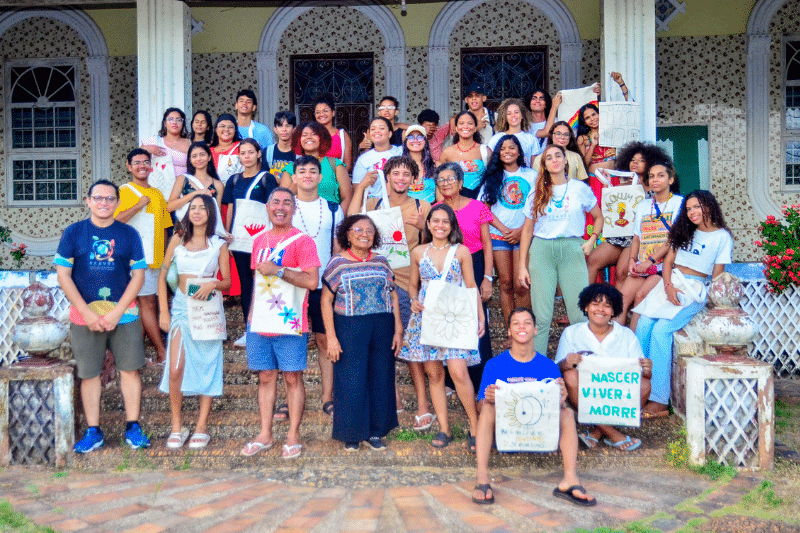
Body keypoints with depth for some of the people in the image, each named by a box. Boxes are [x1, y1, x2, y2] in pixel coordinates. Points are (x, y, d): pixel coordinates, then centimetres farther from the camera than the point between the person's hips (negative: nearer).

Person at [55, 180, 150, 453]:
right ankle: (93, 431, 17)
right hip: (84, 314, 0)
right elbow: (63, 275, 0)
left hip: (123, 313, 0)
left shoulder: (129, 234, 4)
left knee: (130, 370, 1)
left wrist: (117, 312, -8)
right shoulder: (73, 233, 3)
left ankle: (133, 427, 12)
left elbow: (138, 275, 2)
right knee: (89, 374, 6)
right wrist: (88, 313, -8)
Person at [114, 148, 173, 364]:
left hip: (155, 259, 6)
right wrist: (140, 204, -14)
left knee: (144, 304, 8)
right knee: (147, 303, -5)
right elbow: (115, 220, -18)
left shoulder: (157, 194, 18)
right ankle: (163, 353, -2)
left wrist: (163, 255, 15)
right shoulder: (123, 192, -1)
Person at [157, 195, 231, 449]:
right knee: (175, 370, -7)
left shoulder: (219, 244, 3)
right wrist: (163, 312, 0)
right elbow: (162, 275, 7)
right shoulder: (178, 240, 6)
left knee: (207, 368, 2)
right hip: (181, 307, 1)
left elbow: (228, 281, 4)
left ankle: (202, 427, 13)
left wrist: (213, 284, -18)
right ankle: (177, 426, 9)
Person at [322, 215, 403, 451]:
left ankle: (375, 432, 22)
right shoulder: (338, 263, -2)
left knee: (381, 380, 8)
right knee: (351, 382, 1)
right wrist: (331, 337, -10)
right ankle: (352, 434, 17)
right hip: (349, 329, -3)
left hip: (382, 328, 4)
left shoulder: (381, 262, 9)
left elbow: (393, 296, 11)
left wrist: (398, 330, 5)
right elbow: (326, 300, -4)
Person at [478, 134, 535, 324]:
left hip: (523, 235, -1)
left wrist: (521, 230, -8)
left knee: (520, 285, -9)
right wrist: (504, 230, -7)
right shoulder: (492, 177, 11)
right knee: (505, 284, 0)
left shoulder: (531, 175, 9)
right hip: (498, 235, 1)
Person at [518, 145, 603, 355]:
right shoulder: (537, 194, 11)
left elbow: (598, 217, 20)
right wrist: (522, 265, 6)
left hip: (572, 250, 0)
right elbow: (527, 230, 12)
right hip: (542, 250, 1)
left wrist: (591, 240, 3)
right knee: (541, 316, -3)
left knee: (579, 315, -6)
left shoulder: (580, 188, 9)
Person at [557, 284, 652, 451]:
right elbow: (556, 370, -7)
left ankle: (596, 432, -20)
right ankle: (612, 434, -24)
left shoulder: (627, 335, 7)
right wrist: (566, 364, -31)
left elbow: (641, 372, 1)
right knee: (571, 375, -30)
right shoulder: (571, 333, 3)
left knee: (644, 384, -26)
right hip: (584, 396, -1)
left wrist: (647, 370, -23)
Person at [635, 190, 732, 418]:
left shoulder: (722, 237, 5)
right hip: (669, 283, 5)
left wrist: (685, 294, -11)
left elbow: (716, 276, 1)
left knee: (661, 329, -27)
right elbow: (668, 262, 13)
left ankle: (659, 400, -26)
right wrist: (669, 286, -7)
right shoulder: (684, 232, 21)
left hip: (695, 290, -5)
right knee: (643, 324, -20)